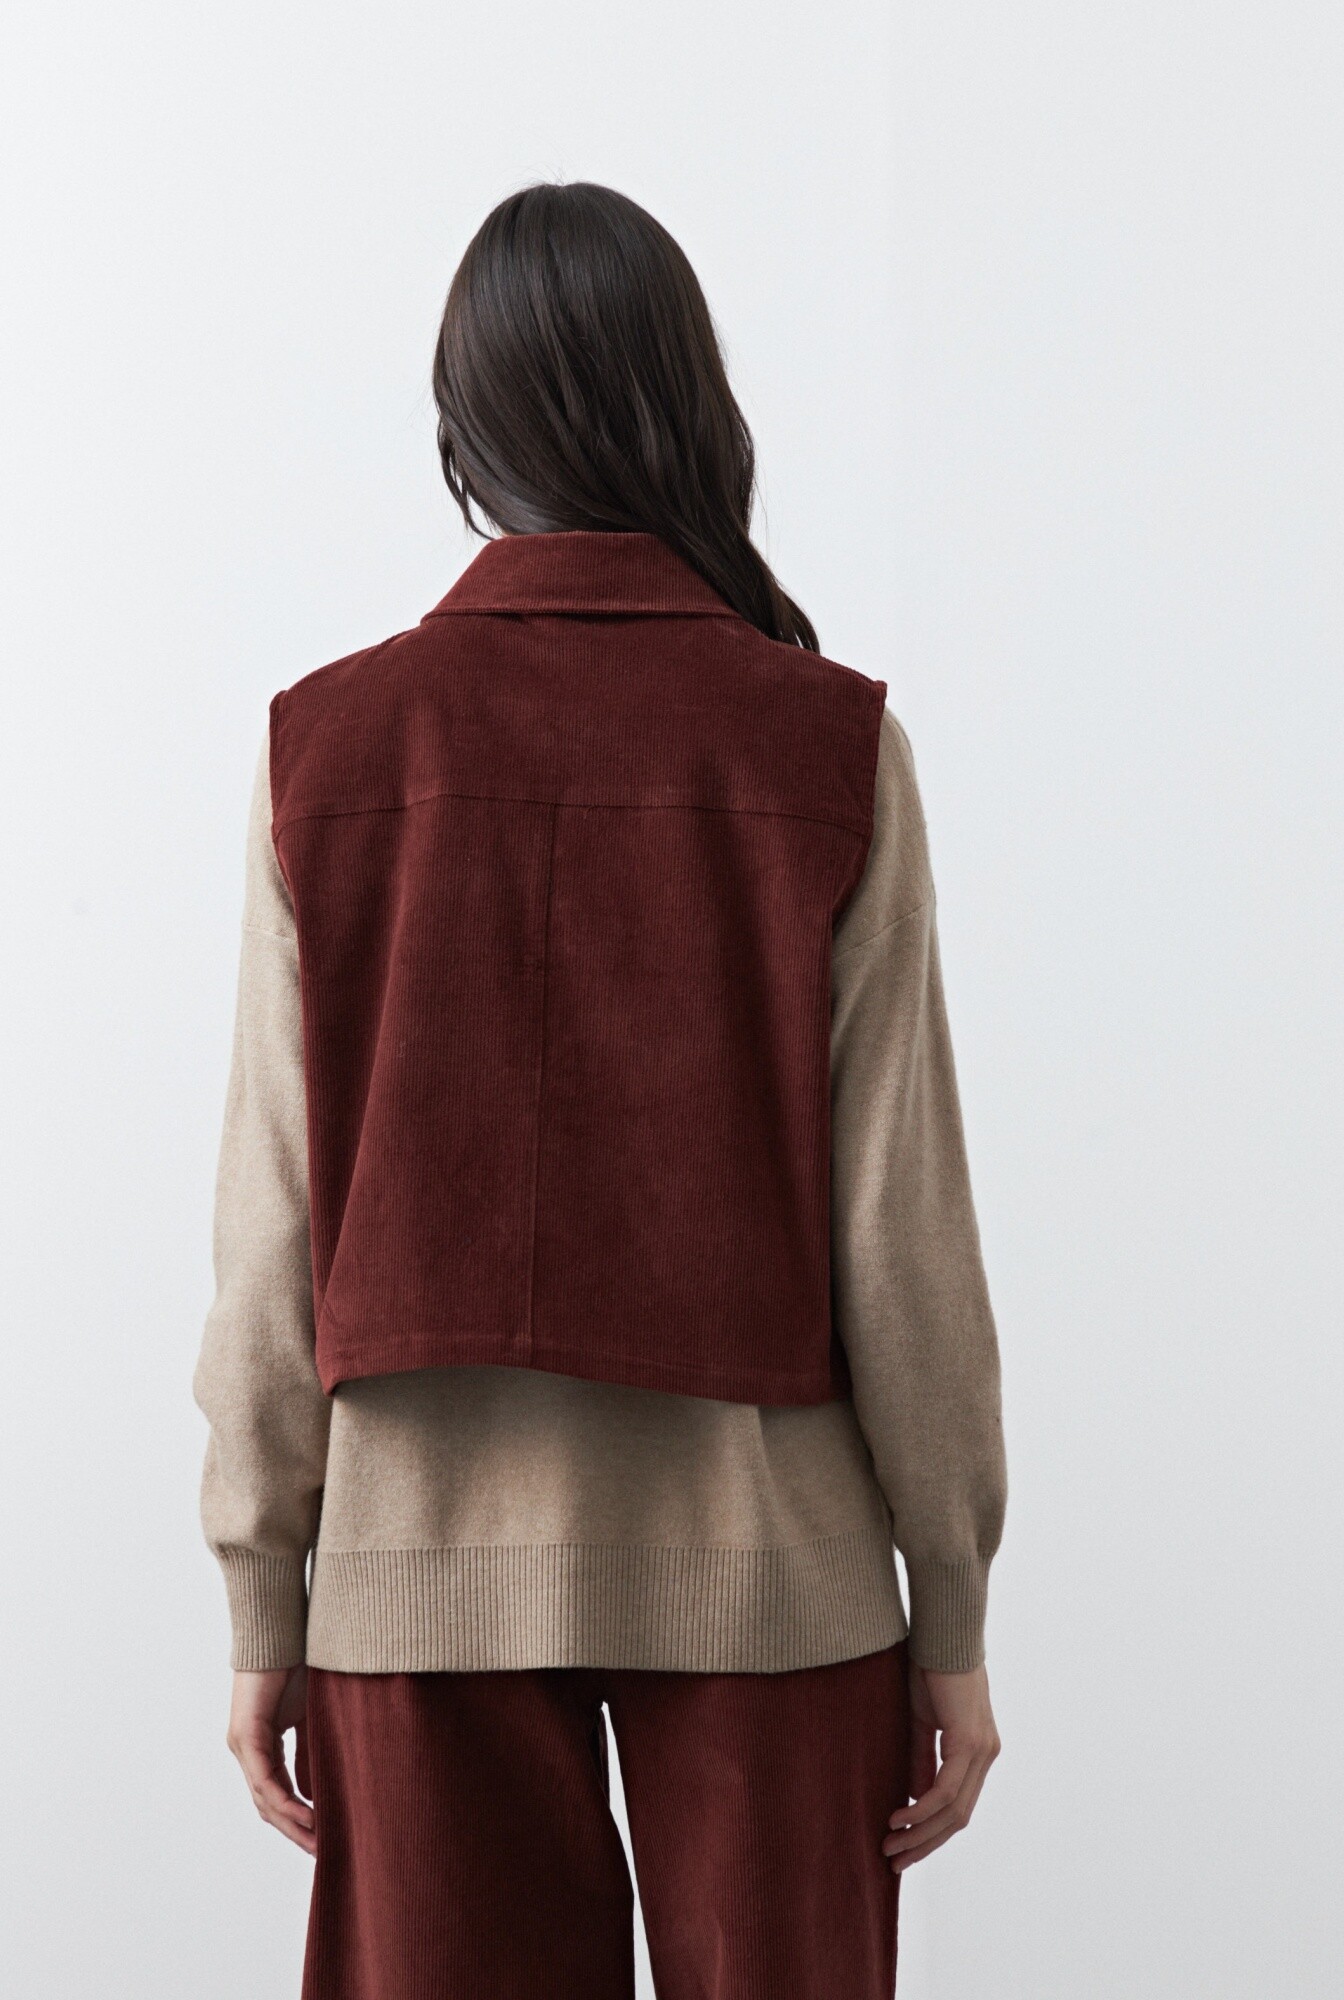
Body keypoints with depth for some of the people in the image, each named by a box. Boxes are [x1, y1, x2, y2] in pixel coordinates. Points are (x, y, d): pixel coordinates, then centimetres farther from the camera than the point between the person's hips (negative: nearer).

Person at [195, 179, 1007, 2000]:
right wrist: (954, 1617, 3)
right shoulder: (831, 748, -7)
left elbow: (274, 1234, -3)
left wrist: (262, 1610, 6)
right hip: (764, 1557, -1)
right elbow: (902, 1225, -6)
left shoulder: (330, 746, -4)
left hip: (424, 1555, 1)